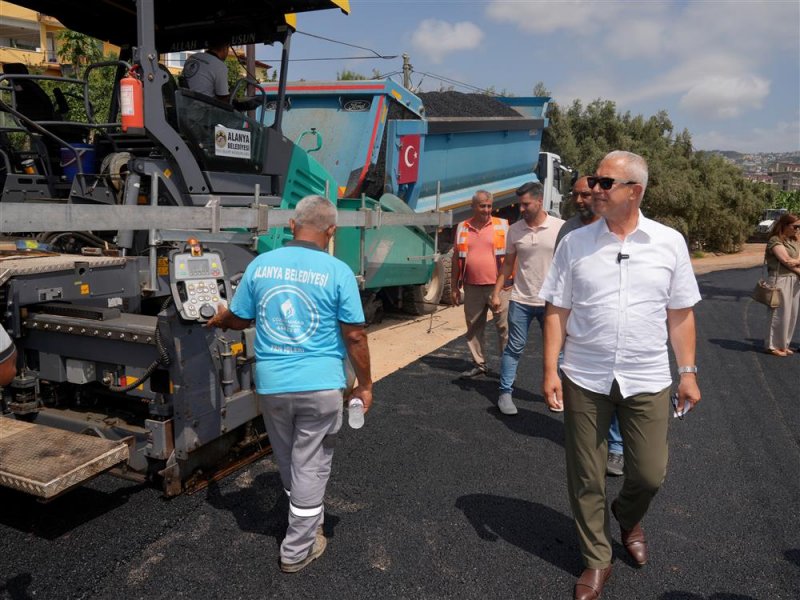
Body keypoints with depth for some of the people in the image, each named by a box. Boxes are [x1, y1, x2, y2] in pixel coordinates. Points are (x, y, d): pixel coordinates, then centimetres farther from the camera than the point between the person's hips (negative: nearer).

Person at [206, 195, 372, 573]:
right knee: (310, 466, 11)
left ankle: (306, 523, 45)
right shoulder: (337, 271, -10)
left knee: (288, 462, 23)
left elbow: (238, 319, 11)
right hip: (320, 385, -3)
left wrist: (216, 320, 34)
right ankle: (298, 549, 24)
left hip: (271, 384, 4)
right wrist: (364, 384, 3)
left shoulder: (260, 265, 0)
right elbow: (354, 336, -9)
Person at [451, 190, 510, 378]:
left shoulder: (502, 225, 0)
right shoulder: (462, 228, 9)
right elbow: (457, 259, 13)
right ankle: (479, 364, 23)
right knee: (474, 328, 10)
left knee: (504, 327, 1)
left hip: (499, 287, -3)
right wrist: (454, 286, 11)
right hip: (472, 288, 3)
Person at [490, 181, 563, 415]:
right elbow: (508, 264, 8)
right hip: (520, 301, 1)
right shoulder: (515, 230, 1)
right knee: (514, 348, 6)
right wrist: (496, 292, 4)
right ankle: (505, 393, 15)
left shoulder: (560, 228, -7)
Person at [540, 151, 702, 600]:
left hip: (647, 380, 1)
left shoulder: (669, 242, -1)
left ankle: (629, 520, 45)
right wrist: (551, 369, -6)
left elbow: (680, 313, 4)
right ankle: (597, 560, 31)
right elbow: (557, 311, -1)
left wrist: (688, 372, 3)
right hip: (585, 379, 0)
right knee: (586, 478, 9)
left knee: (650, 474, 10)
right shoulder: (575, 243, -3)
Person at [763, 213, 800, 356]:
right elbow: (786, 260, -16)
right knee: (780, 314, -5)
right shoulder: (775, 240, -9)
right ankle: (773, 346, 5)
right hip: (780, 280, -8)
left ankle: (783, 344, 20)